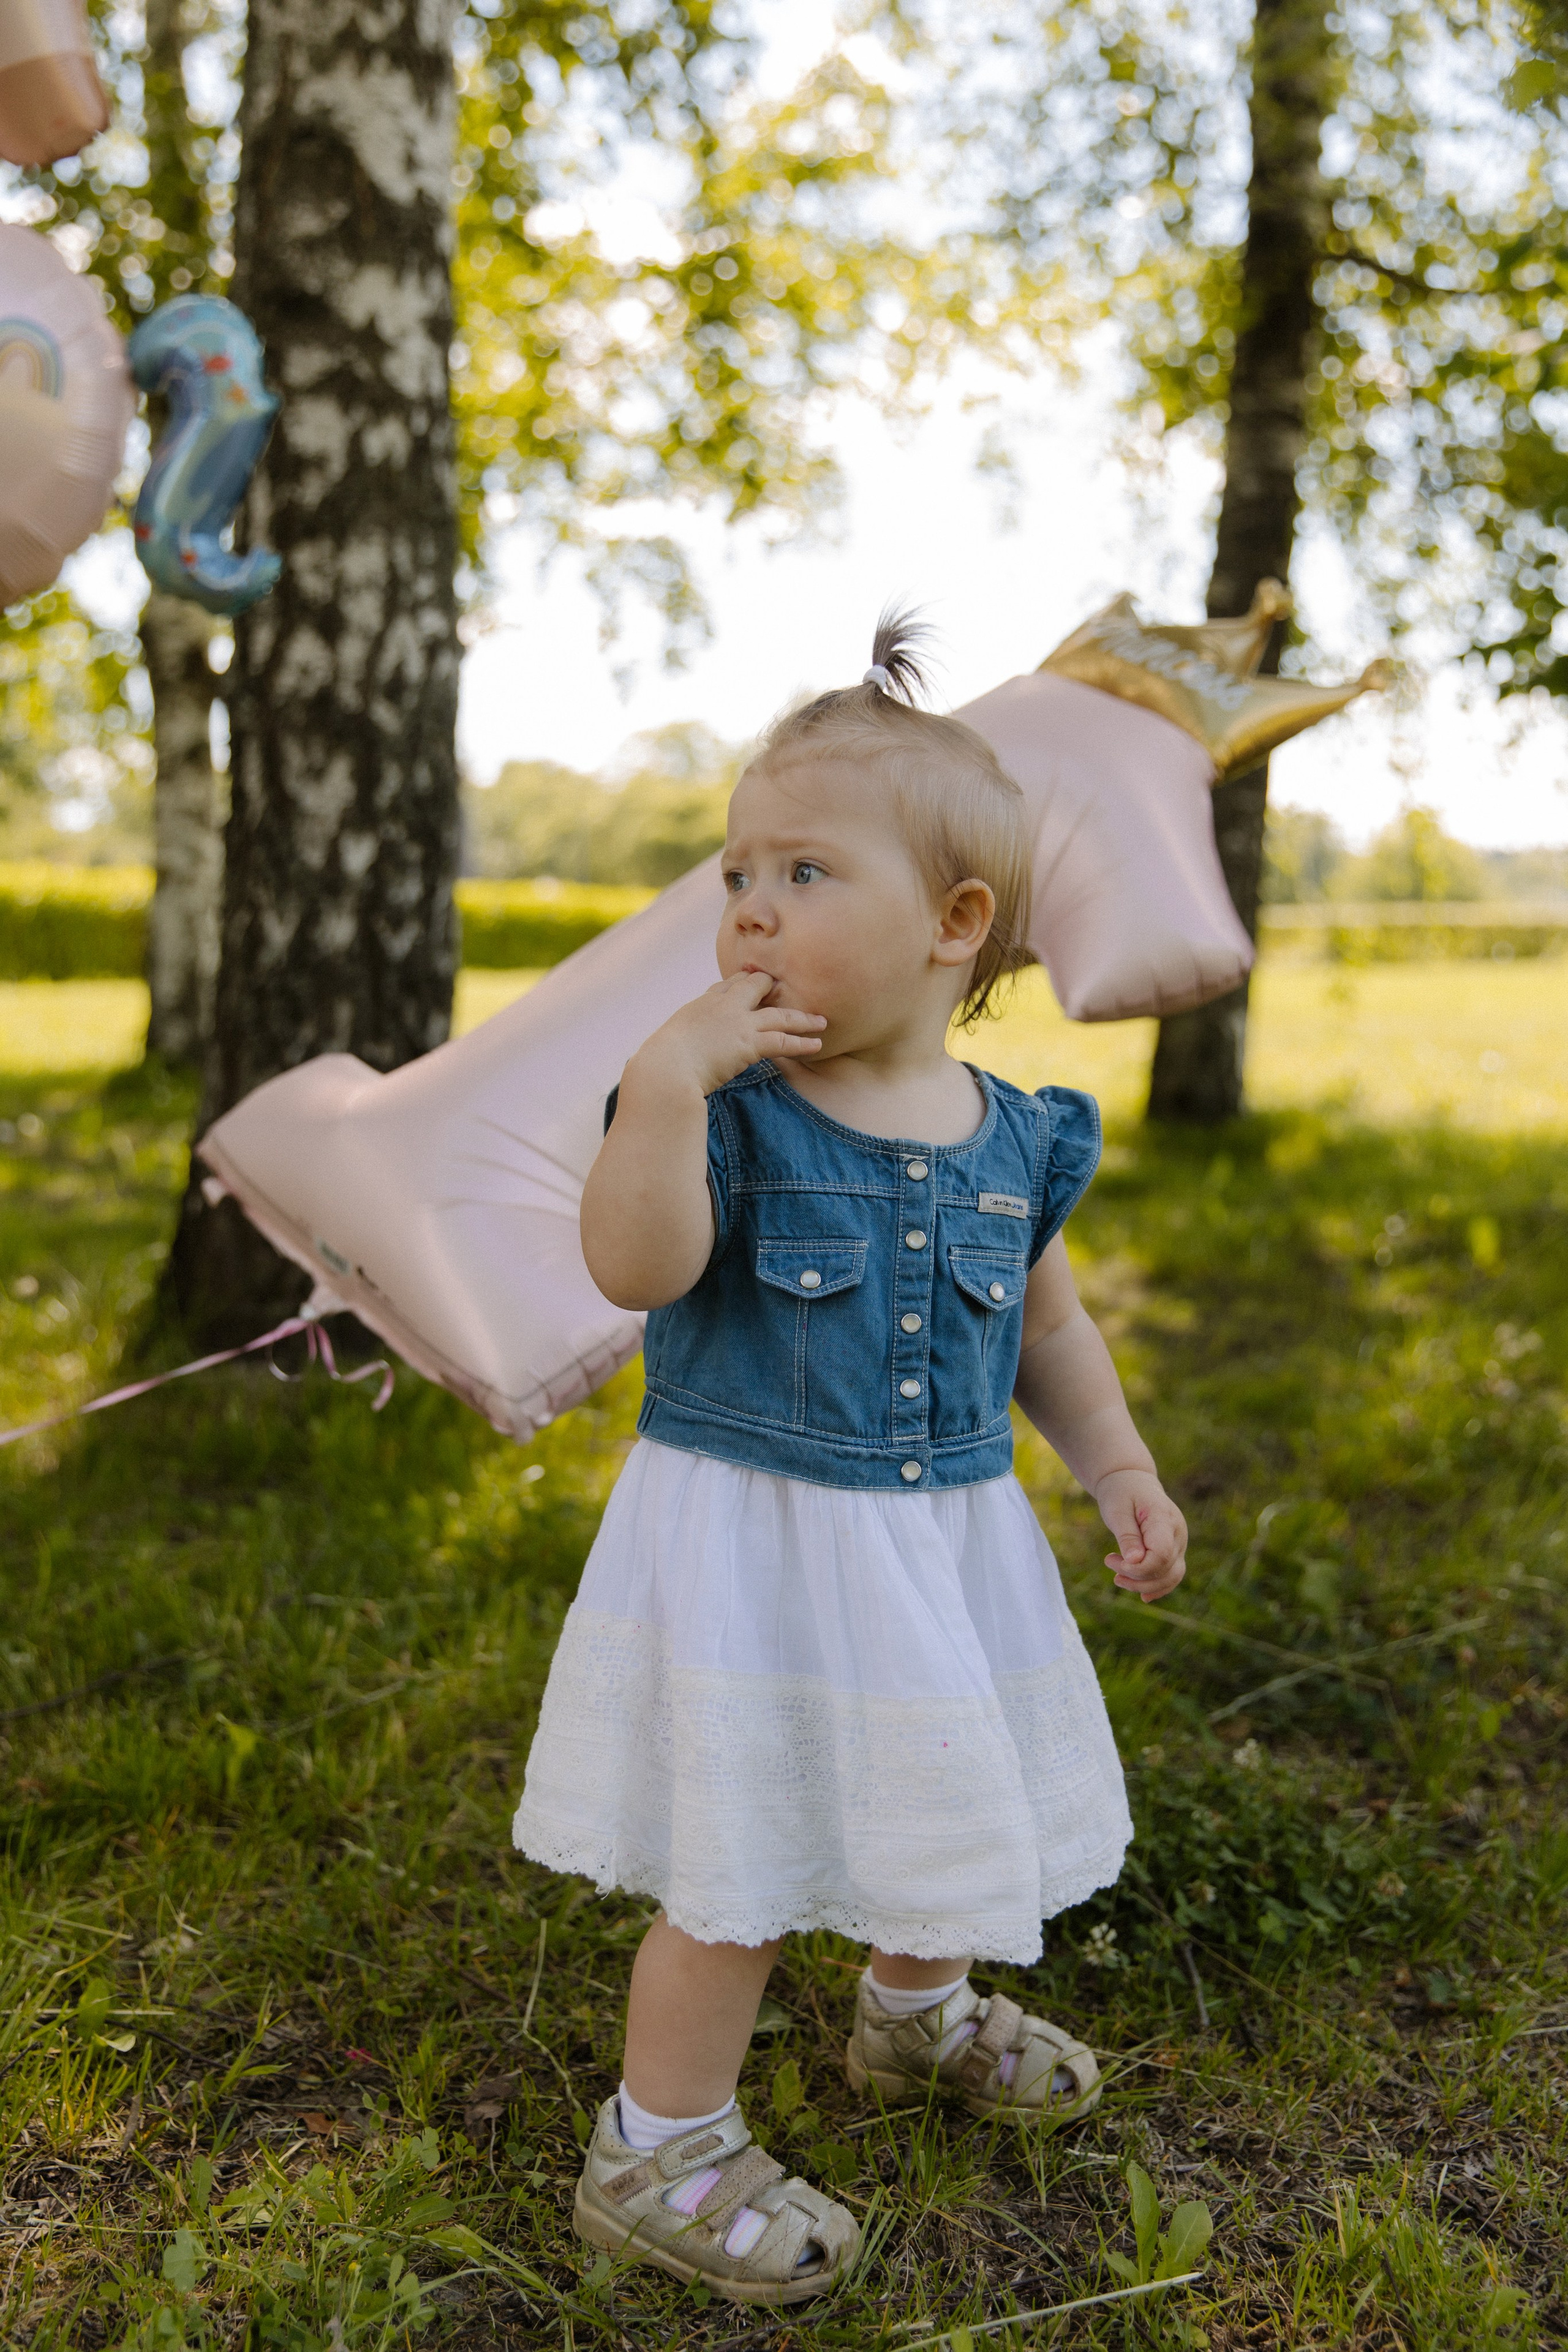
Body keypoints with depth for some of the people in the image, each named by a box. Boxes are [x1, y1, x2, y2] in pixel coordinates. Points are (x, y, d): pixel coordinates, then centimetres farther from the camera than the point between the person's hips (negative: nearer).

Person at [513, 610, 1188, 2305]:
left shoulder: (1010, 1137, 0)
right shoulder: (730, 1108, -13)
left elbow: (1045, 1322, 12)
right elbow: (634, 1267, -28)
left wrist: (1115, 1466, 7)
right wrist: (667, 1078, -35)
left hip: (948, 1537, 5)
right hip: (751, 1536, -5)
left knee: (948, 1809, 24)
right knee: (740, 1871, 2)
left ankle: (917, 2015, 54)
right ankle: (657, 2152, 24)